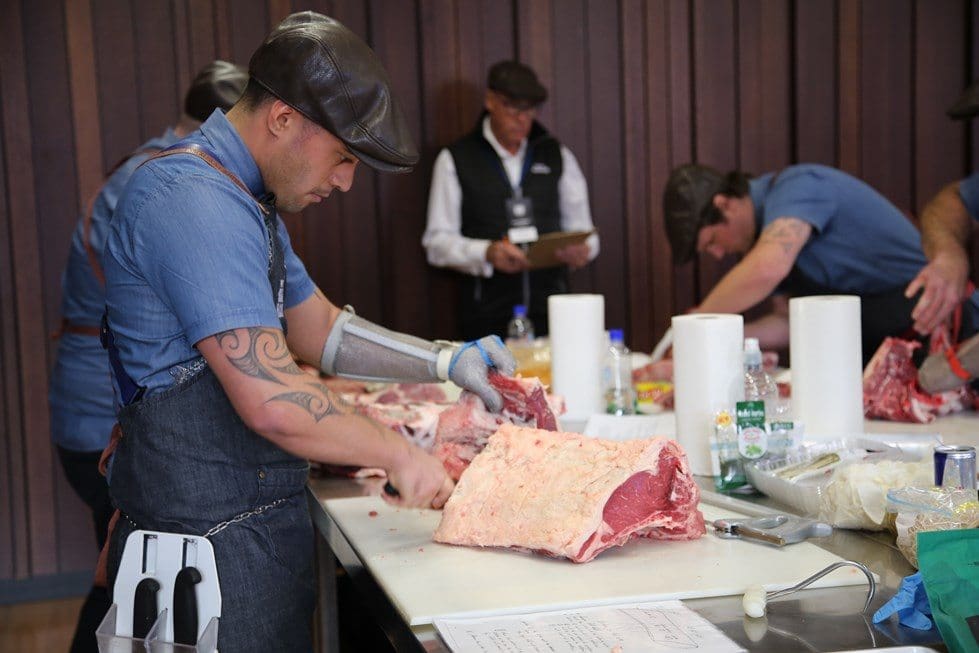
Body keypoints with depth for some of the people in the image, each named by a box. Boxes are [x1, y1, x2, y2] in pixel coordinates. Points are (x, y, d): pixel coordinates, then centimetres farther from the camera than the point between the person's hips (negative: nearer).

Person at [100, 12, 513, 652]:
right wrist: (397, 452, -14)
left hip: (258, 520, 10)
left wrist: (447, 361, 10)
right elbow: (271, 401, -27)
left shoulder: (245, 201, 13)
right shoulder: (193, 201, -22)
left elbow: (321, 331, 20)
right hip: (211, 540, -10)